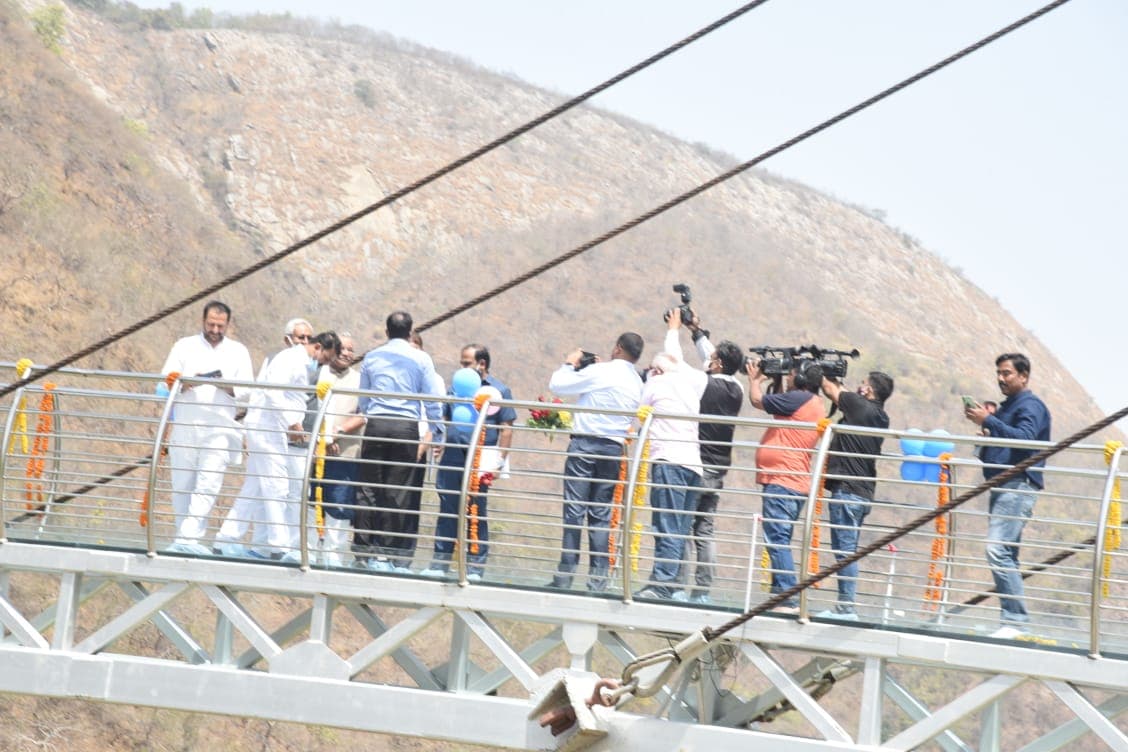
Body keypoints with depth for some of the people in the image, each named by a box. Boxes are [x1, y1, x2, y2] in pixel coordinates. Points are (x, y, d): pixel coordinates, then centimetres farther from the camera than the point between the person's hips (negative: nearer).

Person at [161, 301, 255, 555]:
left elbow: (246, 391, 6)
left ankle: (188, 539, -19)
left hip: (218, 431, -1)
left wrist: (226, 385, -14)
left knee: (207, 486, -13)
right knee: (182, 486, 3)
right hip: (185, 427, 1)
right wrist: (186, 383, -17)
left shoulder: (238, 351, 12)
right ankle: (184, 538, 12)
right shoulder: (185, 346, 11)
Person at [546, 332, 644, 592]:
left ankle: (565, 576, -7)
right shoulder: (637, 383, 12)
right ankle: (598, 578, 2)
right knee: (601, 515, 8)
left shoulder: (598, 372, -6)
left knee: (574, 510, -4)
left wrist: (569, 364, 16)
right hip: (614, 448, 5)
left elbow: (556, 385, -1)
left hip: (585, 444, -5)